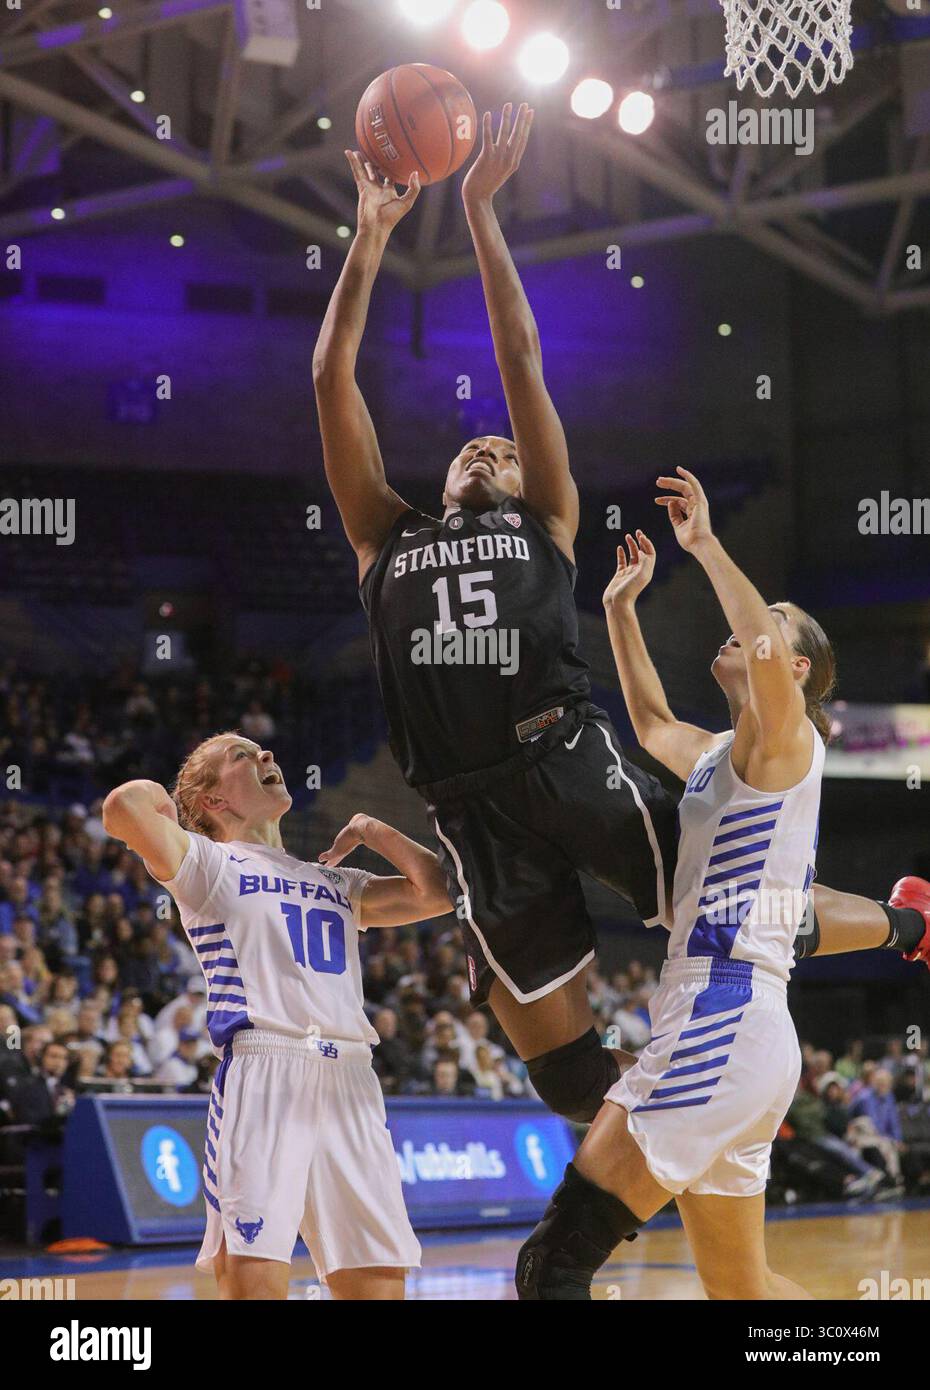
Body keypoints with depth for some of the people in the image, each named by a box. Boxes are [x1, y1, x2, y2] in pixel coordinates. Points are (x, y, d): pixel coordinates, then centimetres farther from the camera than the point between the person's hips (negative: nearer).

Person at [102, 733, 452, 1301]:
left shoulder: (339, 883, 28)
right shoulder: (207, 863, 9)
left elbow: (438, 892, 26)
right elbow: (125, 808, -8)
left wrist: (374, 832, 24)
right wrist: (164, 803, 12)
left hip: (351, 1084, 6)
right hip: (262, 1076, -6)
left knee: (379, 1283, 1)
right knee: (254, 1280, -18)